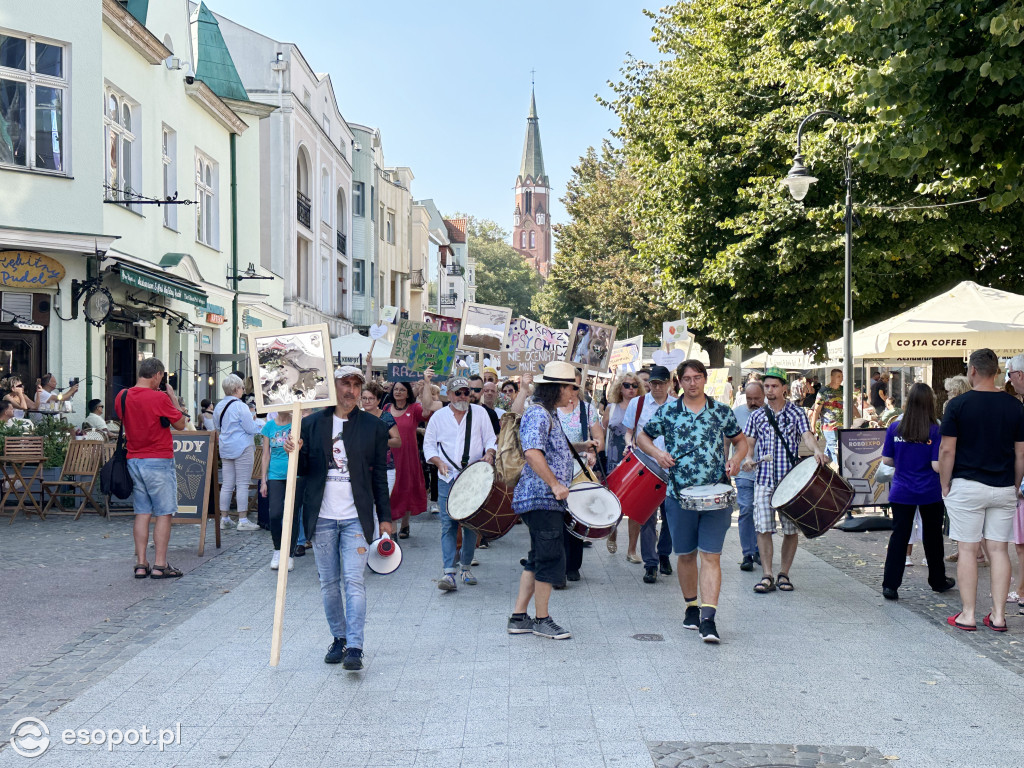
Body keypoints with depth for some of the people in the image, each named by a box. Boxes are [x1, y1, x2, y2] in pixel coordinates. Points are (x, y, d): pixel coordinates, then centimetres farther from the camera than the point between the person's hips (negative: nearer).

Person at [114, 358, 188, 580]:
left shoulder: (121, 397, 3)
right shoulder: (160, 398, -15)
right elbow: (180, 424, -4)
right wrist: (173, 397, 5)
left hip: (133, 460, 6)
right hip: (159, 461, -6)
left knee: (142, 513, 10)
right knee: (164, 514, 1)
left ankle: (141, 564, 9)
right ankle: (160, 565, 2)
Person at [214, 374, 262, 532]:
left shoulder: (219, 407, 10)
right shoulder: (240, 406, -14)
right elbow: (251, 429, -13)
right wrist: (257, 423, 6)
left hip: (225, 449, 7)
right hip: (242, 448, -7)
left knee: (227, 485, 10)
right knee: (242, 484, -4)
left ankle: (224, 519, 12)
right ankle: (243, 520, -3)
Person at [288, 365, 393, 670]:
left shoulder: (373, 426, 4)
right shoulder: (311, 424, 6)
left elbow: (380, 474, 7)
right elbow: (304, 470, 8)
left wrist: (385, 517, 6)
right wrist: (295, 453, -14)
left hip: (356, 517, -2)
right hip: (322, 518, 2)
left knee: (354, 581, -9)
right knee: (328, 582, 9)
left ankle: (354, 647, -10)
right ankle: (339, 639, 23)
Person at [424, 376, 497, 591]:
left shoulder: (479, 413, 8)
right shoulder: (439, 417, 7)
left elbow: (490, 439, 8)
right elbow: (428, 445, 9)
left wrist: (489, 453, -13)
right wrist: (438, 461, -8)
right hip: (447, 480, -1)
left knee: (471, 524, 5)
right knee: (448, 525, -9)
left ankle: (465, 567, 20)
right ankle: (449, 572, -14)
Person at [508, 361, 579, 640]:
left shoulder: (549, 415, 19)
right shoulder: (537, 414, -14)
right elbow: (532, 451, -28)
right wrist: (556, 485, -28)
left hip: (549, 499, 11)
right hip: (542, 498, -11)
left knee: (537, 559, 12)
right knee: (550, 558, -4)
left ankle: (519, 617, 17)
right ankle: (542, 619, 6)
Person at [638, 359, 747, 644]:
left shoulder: (722, 411, 6)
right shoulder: (667, 412, 4)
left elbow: (740, 440, 17)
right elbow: (643, 436, 14)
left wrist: (736, 459, -3)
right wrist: (657, 453, -6)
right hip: (679, 494, 1)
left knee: (711, 555, -7)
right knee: (685, 555, 12)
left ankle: (708, 619, -11)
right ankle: (692, 607, 30)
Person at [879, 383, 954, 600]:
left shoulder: (894, 428, -5)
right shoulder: (936, 431, -12)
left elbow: (886, 460, -1)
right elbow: (937, 466, -15)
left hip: (901, 492, 1)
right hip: (930, 493, -1)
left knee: (899, 537, 5)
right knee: (932, 537, 15)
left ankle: (890, 585, -1)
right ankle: (938, 581, 31)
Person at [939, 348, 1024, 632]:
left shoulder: (958, 404, -8)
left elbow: (947, 450, -8)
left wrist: (945, 485, 2)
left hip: (967, 486, -3)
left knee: (968, 549, 3)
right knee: (999, 549, 8)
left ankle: (968, 615, 7)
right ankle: (998, 615, 11)